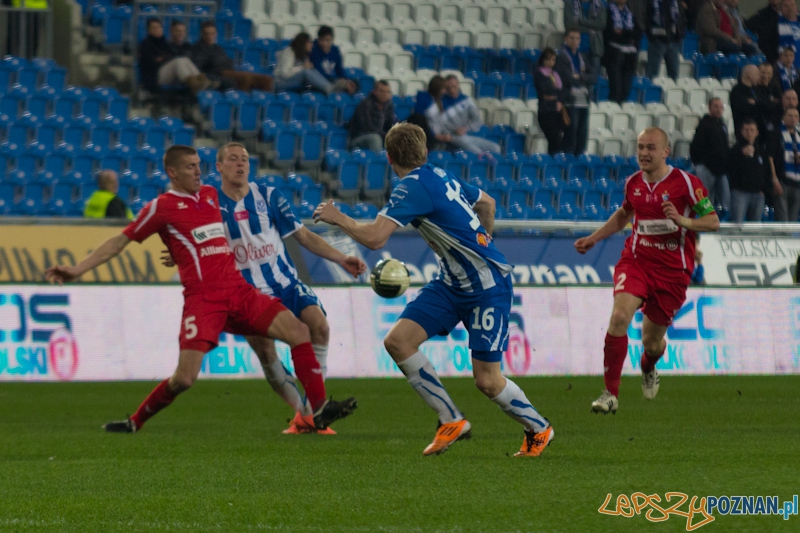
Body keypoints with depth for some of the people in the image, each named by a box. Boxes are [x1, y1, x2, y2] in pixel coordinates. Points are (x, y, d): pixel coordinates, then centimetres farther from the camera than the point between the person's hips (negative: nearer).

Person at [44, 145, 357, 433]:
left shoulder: (210, 194, 16)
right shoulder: (162, 207, -1)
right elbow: (120, 242, 0)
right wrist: (77, 270, -6)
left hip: (239, 291, 6)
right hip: (202, 299, -6)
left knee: (298, 331, -9)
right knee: (184, 378, -16)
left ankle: (320, 410, -6)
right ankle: (135, 422, 7)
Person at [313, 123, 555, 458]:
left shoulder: (414, 186, -19)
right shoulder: (441, 176, 7)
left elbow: (374, 238, -27)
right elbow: (486, 203, 23)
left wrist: (337, 217, -10)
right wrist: (481, 244, 38)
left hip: (487, 286, -9)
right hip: (451, 282, 9)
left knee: (487, 381, -5)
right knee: (398, 341, -5)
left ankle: (538, 429, 21)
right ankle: (452, 421, 3)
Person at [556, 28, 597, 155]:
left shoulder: (583, 58, 18)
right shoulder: (561, 57, -2)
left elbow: (594, 77, 7)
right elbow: (567, 78, -13)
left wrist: (580, 76, -8)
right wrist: (584, 78, 1)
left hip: (583, 101, 6)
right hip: (570, 101, -6)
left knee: (582, 135, 6)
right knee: (571, 134, -9)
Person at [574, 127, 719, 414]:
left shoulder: (686, 183, -9)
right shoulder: (633, 182, 5)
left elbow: (713, 221, -7)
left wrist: (684, 221, -25)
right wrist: (594, 238, 20)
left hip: (672, 269, -2)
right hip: (635, 261, 2)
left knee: (652, 340, 8)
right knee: (620, 316, -25)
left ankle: (648, 369, 49)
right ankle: (610, 393, -19)